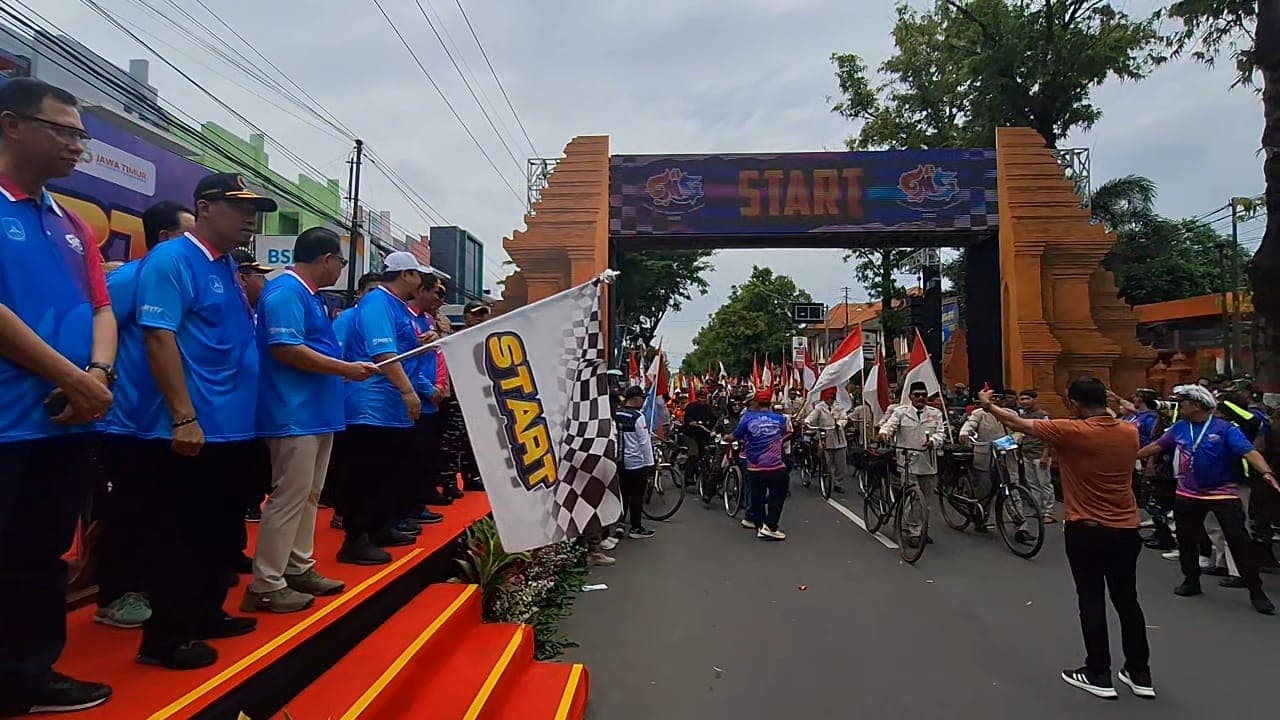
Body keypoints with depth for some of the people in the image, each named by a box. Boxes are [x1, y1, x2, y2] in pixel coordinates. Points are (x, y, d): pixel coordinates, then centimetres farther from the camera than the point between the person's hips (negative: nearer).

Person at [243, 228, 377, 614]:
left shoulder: (309, 294, 17)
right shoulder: (285, 292, -14)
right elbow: (286, 349, -23)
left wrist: (346, 368, 14)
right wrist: (346, 369, -18)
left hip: (317, 412, 11)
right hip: (295, 414, -11)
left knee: (308, 496, 16)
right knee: (289, 498, -5)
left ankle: (299, 569, 27)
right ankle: (266, 585, 6)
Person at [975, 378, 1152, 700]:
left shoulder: (1070, 432, -16)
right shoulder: (1130, 433, -1)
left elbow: (1019, 423, -6)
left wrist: (988, 405, 10)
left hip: (1086, 531, -5)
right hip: (1126, 530, 5)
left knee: (1092, 603, 5)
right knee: (1127, 602, 15)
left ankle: (1099, 676, 14)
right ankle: (1140, 674, 24)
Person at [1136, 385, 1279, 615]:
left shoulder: (1224, 428, -14)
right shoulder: (1179, 427, 0)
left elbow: (1249, 451, -24)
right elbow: (1157, 446, 10)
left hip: (1223, 493, -5)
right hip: (1188, 494, 5)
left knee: (1239, 540, -5)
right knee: (1186, 539, 13)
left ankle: (1256, 591, 8)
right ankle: (1191, 580, 31)